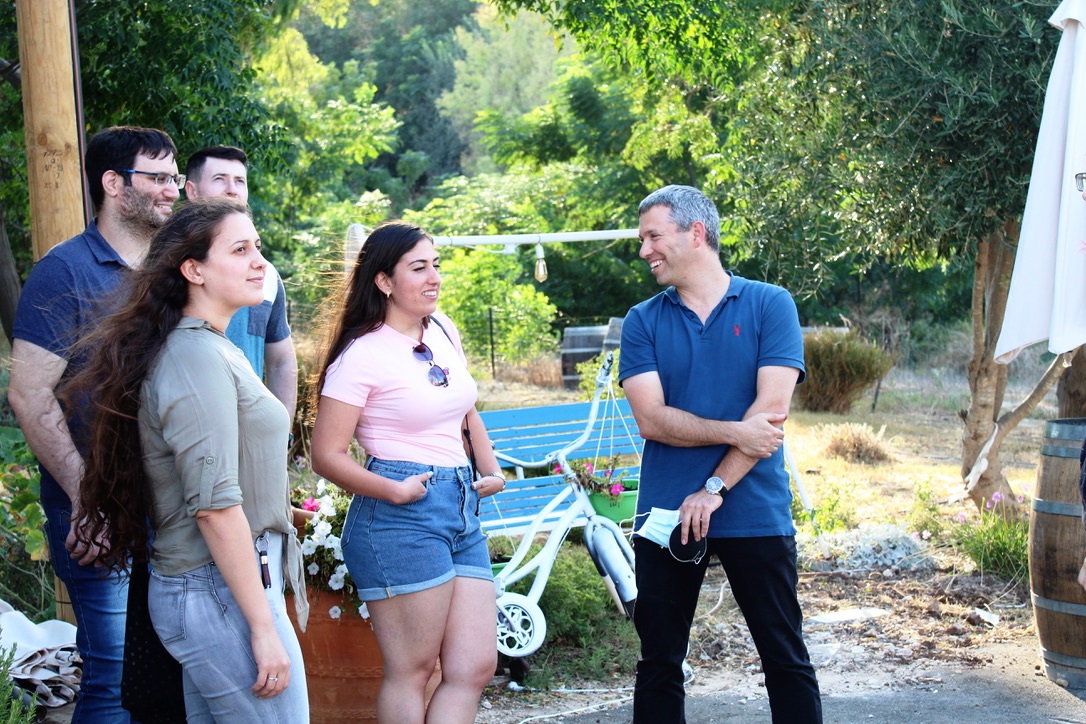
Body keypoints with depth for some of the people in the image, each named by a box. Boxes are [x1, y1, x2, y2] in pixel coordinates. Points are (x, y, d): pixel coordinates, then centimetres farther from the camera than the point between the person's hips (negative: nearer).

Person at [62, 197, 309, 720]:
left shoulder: (209, 348, 13)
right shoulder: (198, 358, -17)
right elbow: (216, 506, -22)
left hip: (197, 587, 10)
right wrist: (263, 628, -21)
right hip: (222, 595, -10)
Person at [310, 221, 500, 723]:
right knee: (411, 671, -1)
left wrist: (492, 469, 15)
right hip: (400, 517, -7)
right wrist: (394, 491, -21)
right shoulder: (362, 354, -9)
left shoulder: (443, 331, 12)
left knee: (475, 667, 3)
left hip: (462, 508, 7)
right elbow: (326, 455, -11)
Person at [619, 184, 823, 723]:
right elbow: (652, 419, -6)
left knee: (785, 657, 5)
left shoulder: (769, 305, 0)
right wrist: (734, 431, -16)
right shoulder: (642, 322, 6)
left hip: (755, 515, -2)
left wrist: (715, 488, -15)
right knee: (659, 663, 9)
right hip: (665, 516, 2)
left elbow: (772, 407, -11)